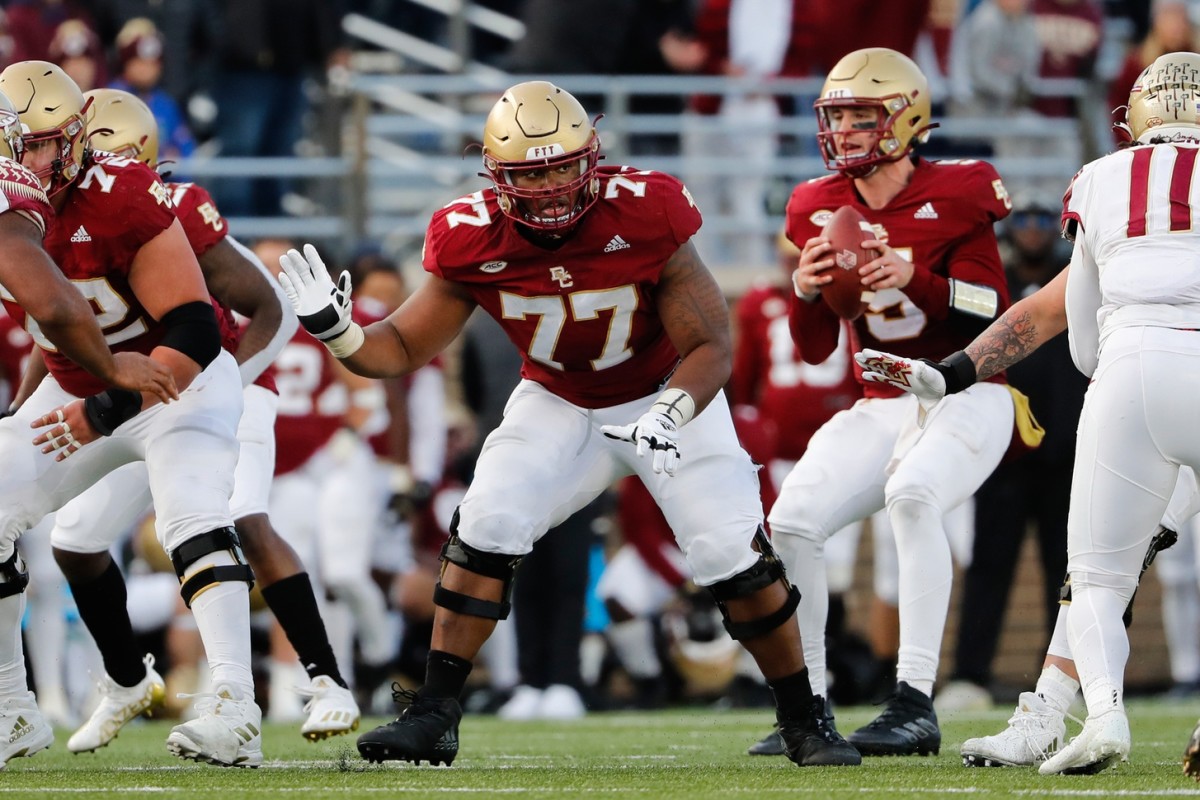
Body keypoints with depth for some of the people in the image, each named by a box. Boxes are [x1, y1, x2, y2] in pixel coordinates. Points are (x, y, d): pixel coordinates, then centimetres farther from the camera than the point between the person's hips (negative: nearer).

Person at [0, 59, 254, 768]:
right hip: (76, 391, 7)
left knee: (194, 520, -28)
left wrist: (107, 411, -35)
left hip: (177, 385, -7)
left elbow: (194, 332, -31)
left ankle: (236, 715, -38)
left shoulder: (126, 201, -30)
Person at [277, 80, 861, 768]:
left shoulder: (643, 217, -28)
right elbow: (404, 347, -10)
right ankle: (434, 717, -9)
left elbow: (710, 344, -22)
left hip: (668, 398, -2)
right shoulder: (475, 241, -20)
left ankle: (805, 721, 3)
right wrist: (337, 332, -30)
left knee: (736, 550, -14)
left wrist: (670, 415, -41)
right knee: (486, 529, -17)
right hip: (558, 405, 2)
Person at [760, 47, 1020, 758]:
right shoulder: (820, 211, 4)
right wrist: (805, 290, -13)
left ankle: (916, 704, -35)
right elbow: (815, 350, 8)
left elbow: (994, 315, -14)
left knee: (912, 495, -34)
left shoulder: (953, 196, -11)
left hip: (967, 398, -6)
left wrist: (913, 279, -27)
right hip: (882, 408, 6)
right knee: (793, 520, -12)